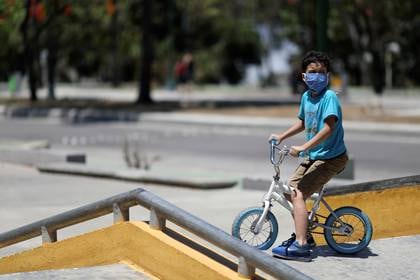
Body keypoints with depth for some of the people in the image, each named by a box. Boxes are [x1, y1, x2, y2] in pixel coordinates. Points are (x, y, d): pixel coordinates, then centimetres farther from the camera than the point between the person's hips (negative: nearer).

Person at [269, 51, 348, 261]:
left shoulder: (329, 97, -18)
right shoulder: (306, 97, 7)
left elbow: (328, 128, -29)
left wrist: (302, 148, -30)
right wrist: (282, 136, 14)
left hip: (331, 157, -9)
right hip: (314, 156, 9)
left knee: (298, 194, -19)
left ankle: (301, 246, -20)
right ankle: (303, 235, 28)